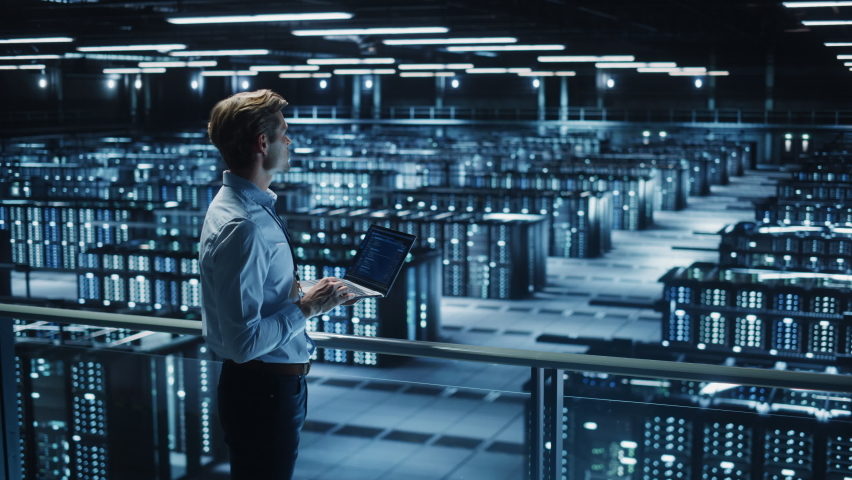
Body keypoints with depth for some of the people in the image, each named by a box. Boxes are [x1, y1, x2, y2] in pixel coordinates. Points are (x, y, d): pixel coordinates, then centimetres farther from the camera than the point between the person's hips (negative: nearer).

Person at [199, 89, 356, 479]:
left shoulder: (251, 207, 7)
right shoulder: (242, 226, -25)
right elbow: (244, 340, -28)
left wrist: (315, 296, 7)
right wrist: (307, 308, -19)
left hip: (274, 384, 10)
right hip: (264, 392, -10)